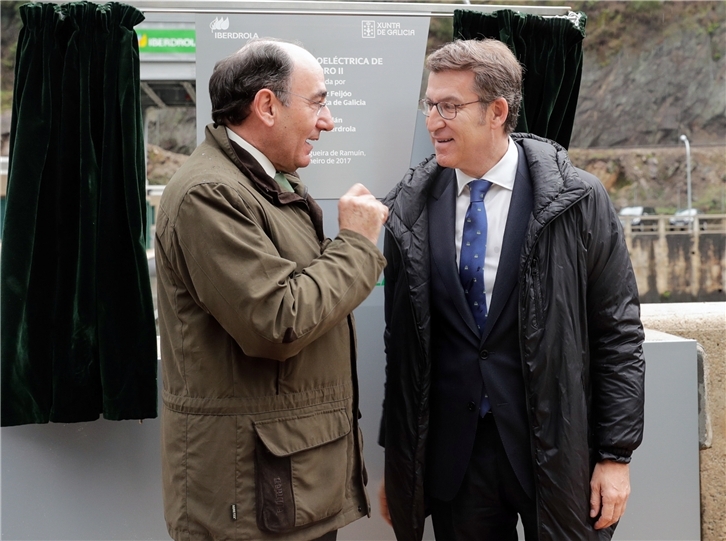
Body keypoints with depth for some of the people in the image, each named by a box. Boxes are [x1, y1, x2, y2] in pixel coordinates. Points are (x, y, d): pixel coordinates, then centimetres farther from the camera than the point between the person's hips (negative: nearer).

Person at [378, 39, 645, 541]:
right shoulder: (410, 209, 1)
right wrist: (397, 461, 8)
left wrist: (616, 455, -5)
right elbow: (401, 341, 6)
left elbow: (618, 333, -4)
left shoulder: (578, 201, -7)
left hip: (556, 451, -2)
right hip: (450, 457, 2)